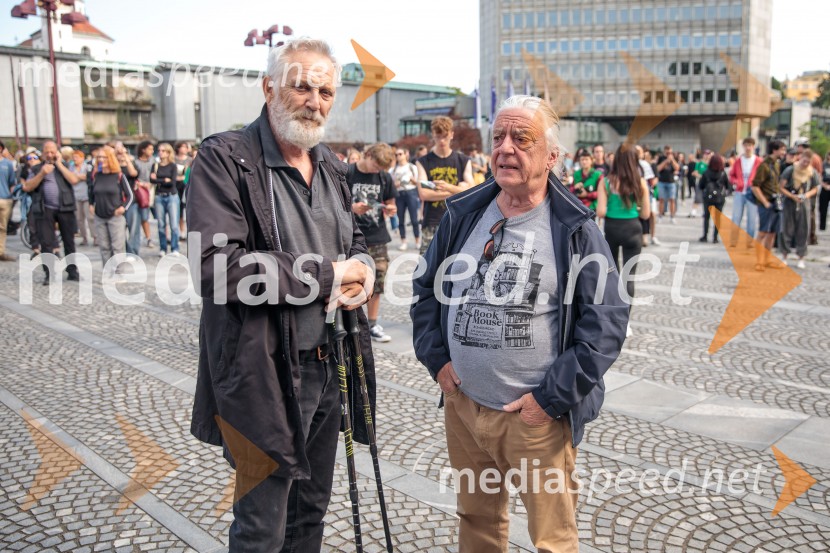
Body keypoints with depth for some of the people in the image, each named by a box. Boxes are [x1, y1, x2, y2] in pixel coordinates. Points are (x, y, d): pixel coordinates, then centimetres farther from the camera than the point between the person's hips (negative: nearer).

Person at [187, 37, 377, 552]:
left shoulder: (332, 166, 10)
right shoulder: (225, 158, -13)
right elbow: (219, 265, -25)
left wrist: (361, 275, -3)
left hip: (331, 365, 7)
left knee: (312, 509, 22)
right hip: (266, 373, -7)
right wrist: (327, 275, -19)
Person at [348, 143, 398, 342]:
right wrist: (352, 207, -21)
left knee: (377, 282, 7)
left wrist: (391, 209, -7)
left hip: (377, 237, 4)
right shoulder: (347, 174, -6)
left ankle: (372, 324, 19)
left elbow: (390, 204, 15)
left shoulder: (385, 177, 7)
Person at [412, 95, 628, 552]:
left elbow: (607, 321, -11)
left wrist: (551, 398, -14)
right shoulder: (463, 215, 5)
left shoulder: (575, 229, -8)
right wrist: (436, 358, 3)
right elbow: (425, 287, 15)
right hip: (462, 404, 4)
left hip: (537, 417, -4)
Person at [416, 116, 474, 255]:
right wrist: (456, 191, -8)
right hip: (432, 225, -1)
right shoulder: (424, 162, 3)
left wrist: (448, 187, -15)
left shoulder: (463, 161, 7)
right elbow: (423, 194, -8)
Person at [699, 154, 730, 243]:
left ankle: (705, 236, 8)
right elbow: (727, 185, -1)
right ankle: (715, 237, 4)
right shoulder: (723, 173, -8)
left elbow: (701, 185, -3)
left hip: (708, 197, 0)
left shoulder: (706, 172, -8)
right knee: (718, 218, 6)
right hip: (720, 198, 0)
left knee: (706, 216, 12)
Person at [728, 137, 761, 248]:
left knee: (751, 218, 2)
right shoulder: (738, 161, 7)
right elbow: (731, 175, 14)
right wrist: (736, 182, -4)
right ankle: (733, 242, 8)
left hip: (752, 193, -2)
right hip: (739, 192, 2)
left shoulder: (758, 161, -1)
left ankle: (749, 242, 10)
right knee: (736, 218, 3)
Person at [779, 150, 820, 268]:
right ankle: (784, 257, 18)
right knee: (787, 230, 4)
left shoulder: (813, 173, -1)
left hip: (804, 204, 2)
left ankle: (801, 259, 16)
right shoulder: (790, 170, -9)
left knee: (803, 231, 4)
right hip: (789, 203, -2)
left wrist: (808, 194, -9)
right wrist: (793, 196, -17)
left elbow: (815, 188, 11)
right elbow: (781, 187, -7)